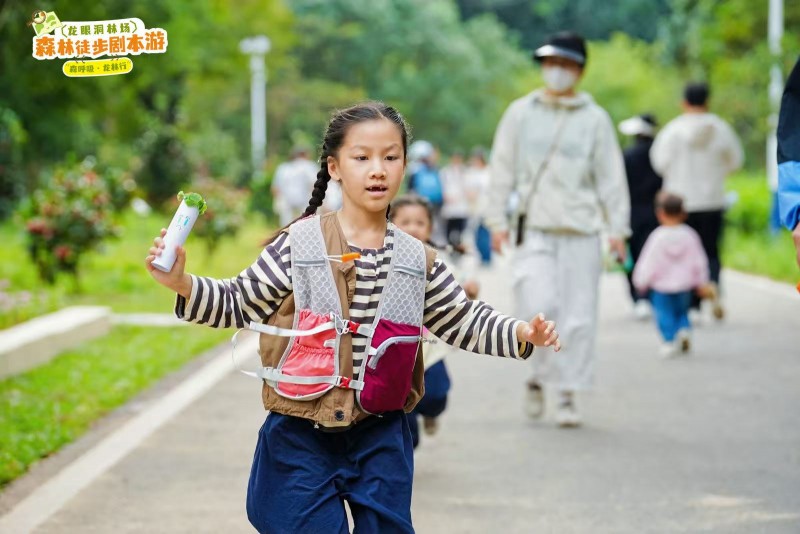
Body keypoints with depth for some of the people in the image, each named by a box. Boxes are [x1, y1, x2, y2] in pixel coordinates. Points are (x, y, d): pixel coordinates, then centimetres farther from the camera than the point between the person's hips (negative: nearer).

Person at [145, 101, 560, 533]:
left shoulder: (418, 261, 3)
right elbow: (239, 304, -2)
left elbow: (462, 322, 11)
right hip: (302, 434, -3)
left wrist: (520, 334, -3)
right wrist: (182, 283, -17)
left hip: (382, 437, 3)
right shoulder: (298, 245, -8)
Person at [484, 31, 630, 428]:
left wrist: (617, 229, 2)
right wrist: (497, 221, 4)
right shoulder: (521, 113, 9)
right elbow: (502, 169, 10)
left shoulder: (595, 118, 7)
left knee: (579, 316, -2)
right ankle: (539, 377, 9)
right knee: (538, 308, -14)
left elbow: (611, 176, 8)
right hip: (534, 228, 0)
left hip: (581, 230, 0)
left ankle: (568, 394, 8)